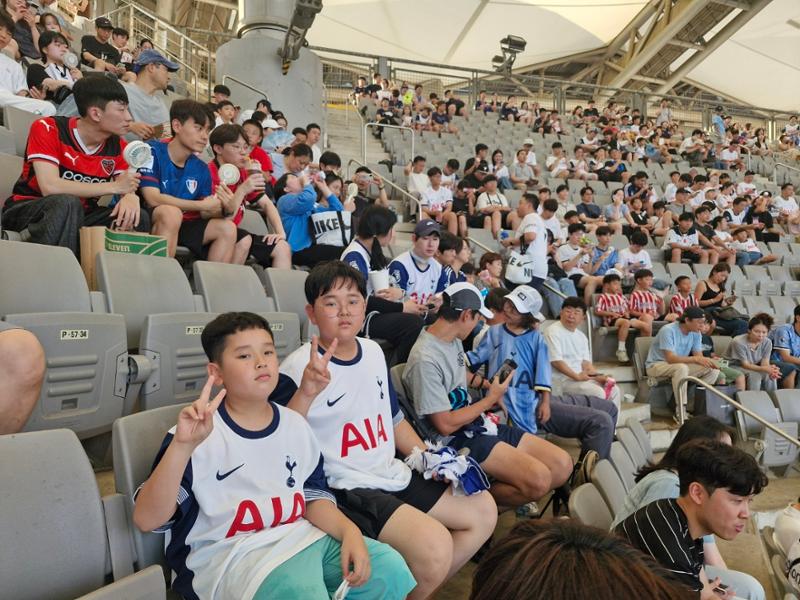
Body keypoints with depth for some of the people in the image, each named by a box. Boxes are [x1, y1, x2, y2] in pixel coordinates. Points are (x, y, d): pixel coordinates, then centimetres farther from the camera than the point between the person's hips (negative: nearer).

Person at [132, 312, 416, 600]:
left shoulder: (294, 424, 6)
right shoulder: (199, 433, -10)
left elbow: (312, 495, 11)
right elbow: (146, 519, -18)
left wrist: (349, 531, -8)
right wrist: (182, 446, -32)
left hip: (301, 537, 5)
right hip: (232, 554, -5)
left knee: (390, 568, -10)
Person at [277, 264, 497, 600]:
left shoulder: (373, 352, 7)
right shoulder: (298, 368, -17)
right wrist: (306, 392, -38)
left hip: (393, 474, 9)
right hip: (343, 488, -8)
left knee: (483, 511, 13)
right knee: (434, 544, -27)